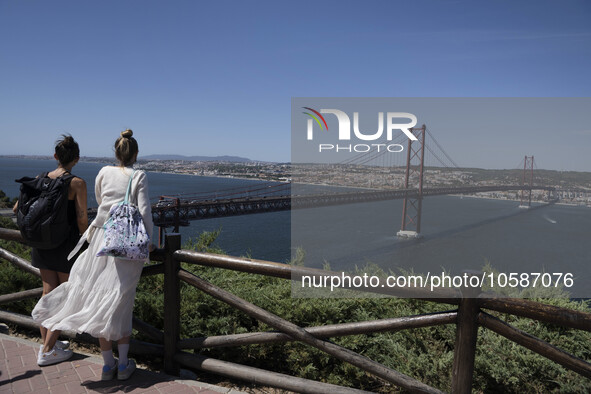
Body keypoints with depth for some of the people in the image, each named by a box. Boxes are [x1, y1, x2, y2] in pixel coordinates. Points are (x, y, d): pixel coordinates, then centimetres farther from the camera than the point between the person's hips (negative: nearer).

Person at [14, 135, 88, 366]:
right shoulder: (77, 183, -13)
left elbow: (17, 209, 8)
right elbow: (82, 219, -14)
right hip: (67, 243, -5)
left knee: (49, 291, 16)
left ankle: (46, 342, 26)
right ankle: (47, 351, 9)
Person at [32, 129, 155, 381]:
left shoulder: (104, 172, 4)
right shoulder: (138, 176, -5)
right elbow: (144, 211, -11)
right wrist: (148, 240, 0)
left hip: (102, 237, 2)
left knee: (101, 298, 10)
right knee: (121, 303, 8)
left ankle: (108, 365, 18)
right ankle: (123, 364, 15)